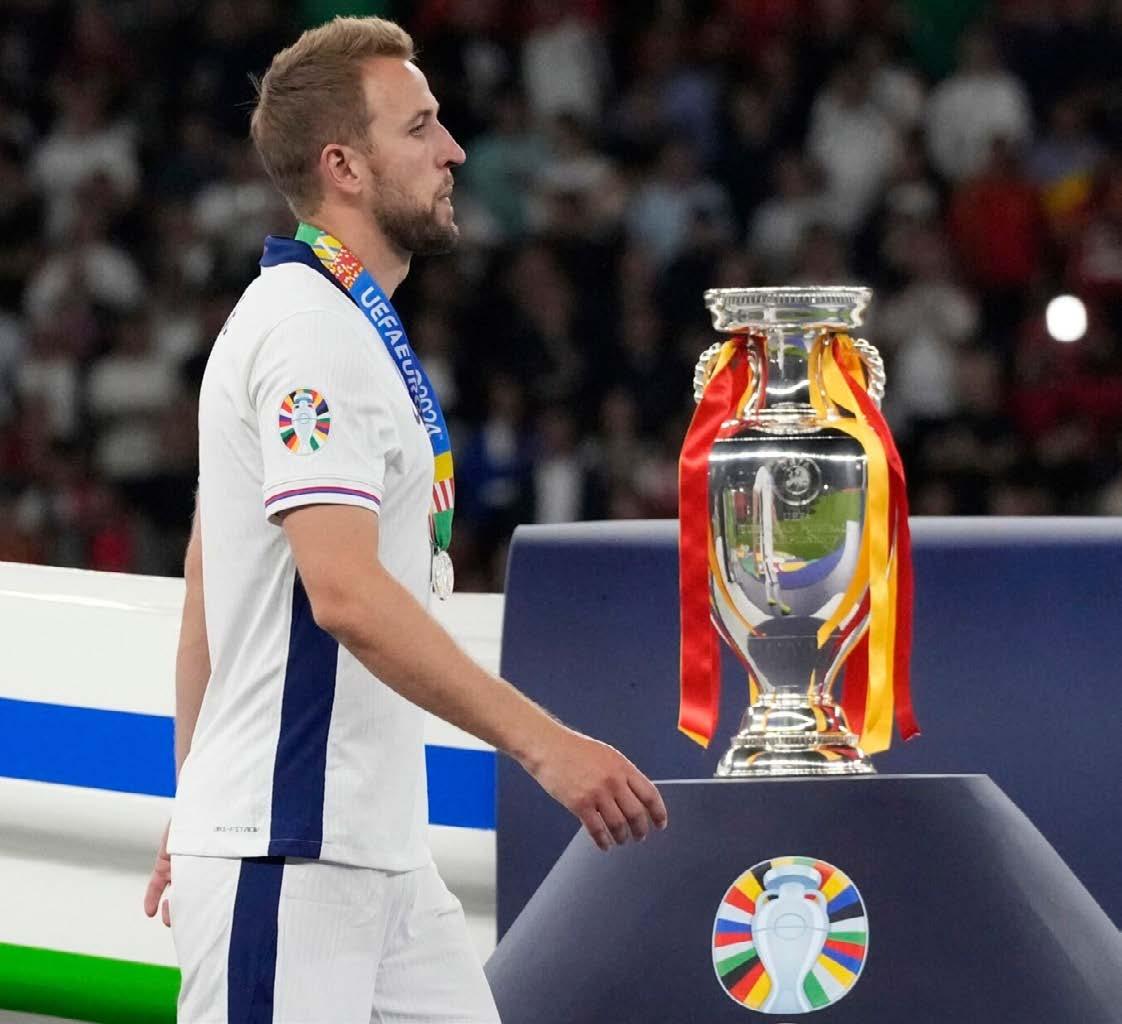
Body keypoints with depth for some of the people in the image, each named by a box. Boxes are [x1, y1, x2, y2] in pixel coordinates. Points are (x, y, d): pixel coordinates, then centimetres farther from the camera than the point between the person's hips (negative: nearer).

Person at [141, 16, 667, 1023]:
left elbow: (203, 593, 22)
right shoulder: (313, 331, -14)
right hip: (286, 862, -10)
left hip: (377, 855, 10)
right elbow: (345, 592, -25)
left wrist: (196, 815, 24)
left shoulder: (342, 326, 18)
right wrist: (544, 743, -29)